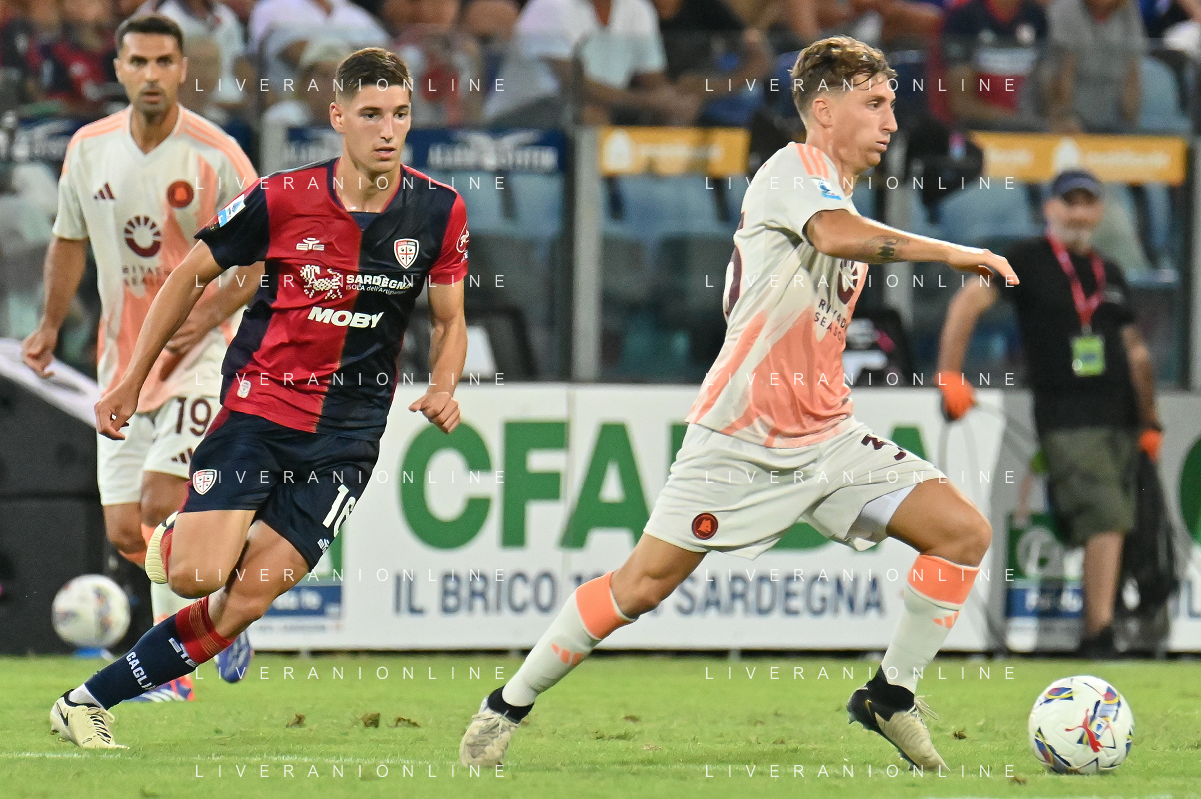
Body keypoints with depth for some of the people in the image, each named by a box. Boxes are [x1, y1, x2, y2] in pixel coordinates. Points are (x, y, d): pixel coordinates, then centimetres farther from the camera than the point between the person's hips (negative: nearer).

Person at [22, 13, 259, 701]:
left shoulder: (216, 156, -12)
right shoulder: (89, 149, 2)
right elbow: (70, 240, 18)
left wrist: (201, 321, -18)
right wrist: (51, 326, 10)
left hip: (201, 356, -5)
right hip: (123, 358, 5)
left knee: (161, 507, -18)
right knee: (126, 531, 3)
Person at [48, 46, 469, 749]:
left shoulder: (440, 211, -2)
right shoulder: (282, 199, -9)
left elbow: (450, 323, 12)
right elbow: (192, 275, 5)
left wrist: (443, 389, -10)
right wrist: (131, 384, 7)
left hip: (347, 437, 2)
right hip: (259, 407, -2)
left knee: (244, 602, -10)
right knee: (198, 575, -20)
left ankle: (91, 699, 1)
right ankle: (172, 538, 18)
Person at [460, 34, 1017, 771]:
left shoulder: (843, 200, 18)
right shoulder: (791, 171, -9)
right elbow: (840, 235, -32)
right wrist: (955, 254, -32)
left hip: (827, 439, 8)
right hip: (740, 438, -8)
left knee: (965, 531, -7)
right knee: (642, 585, -7)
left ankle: (892, 696, 5)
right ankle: (508, 705, 10)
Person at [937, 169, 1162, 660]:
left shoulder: (1110, 275, 19)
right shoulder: (1028, 261, 1)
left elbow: (1135, 352, 23)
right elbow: (968, 301, -7)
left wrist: (1150, 423, 19)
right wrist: (949, 375, -17)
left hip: (1120, 419, 6)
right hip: (1065, 419, -6)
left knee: (1109, 526, 4)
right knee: (1105, 518, -19)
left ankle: (1096, 634, 10)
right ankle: (1100, 633, -22)